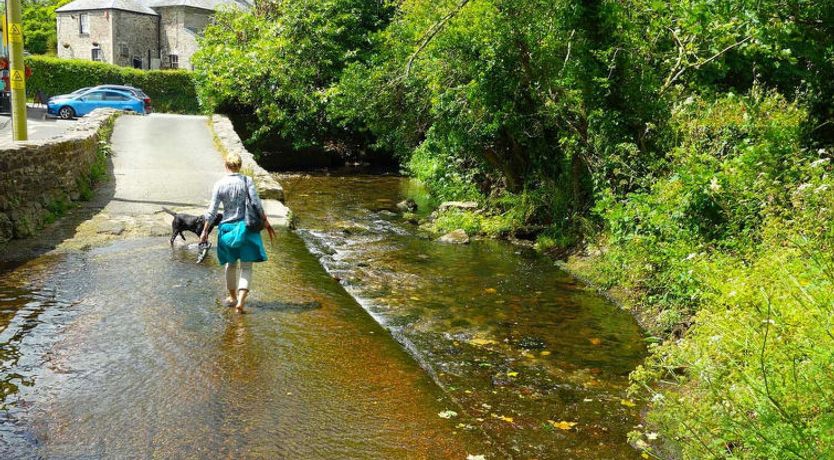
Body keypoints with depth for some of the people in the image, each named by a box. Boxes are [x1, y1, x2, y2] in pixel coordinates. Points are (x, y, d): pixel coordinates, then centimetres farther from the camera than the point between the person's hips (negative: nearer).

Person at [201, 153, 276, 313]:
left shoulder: (219, 184, -5)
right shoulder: (247, 181, -7)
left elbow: (212, 211, -3)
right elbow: (257, 204, -9)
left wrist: (205, 230, 5)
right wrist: (266, 222, 1)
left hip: (227, 226, 2)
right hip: (246, 227, -1)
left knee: (231, 264, 19)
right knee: (246, 266, 3)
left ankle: (232, 297, 34)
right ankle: (240, 301, -11)